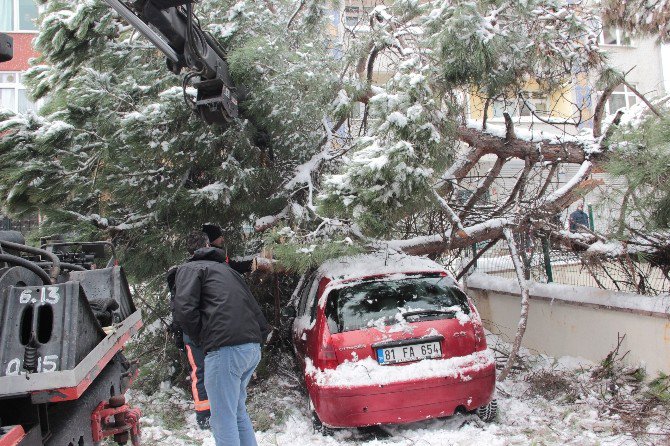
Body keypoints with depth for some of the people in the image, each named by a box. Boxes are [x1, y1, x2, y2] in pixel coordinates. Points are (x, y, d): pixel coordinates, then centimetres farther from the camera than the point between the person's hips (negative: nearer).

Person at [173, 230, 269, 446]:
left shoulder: (189, 268, 9)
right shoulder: (227, 270, 30)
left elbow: (184, 309, -9)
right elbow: (256, 311, 24)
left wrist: (203, 339, 3)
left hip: (226, 349, -8)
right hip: (253, 348, 8)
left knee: (223, 420, 0)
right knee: (238, 411, 23)